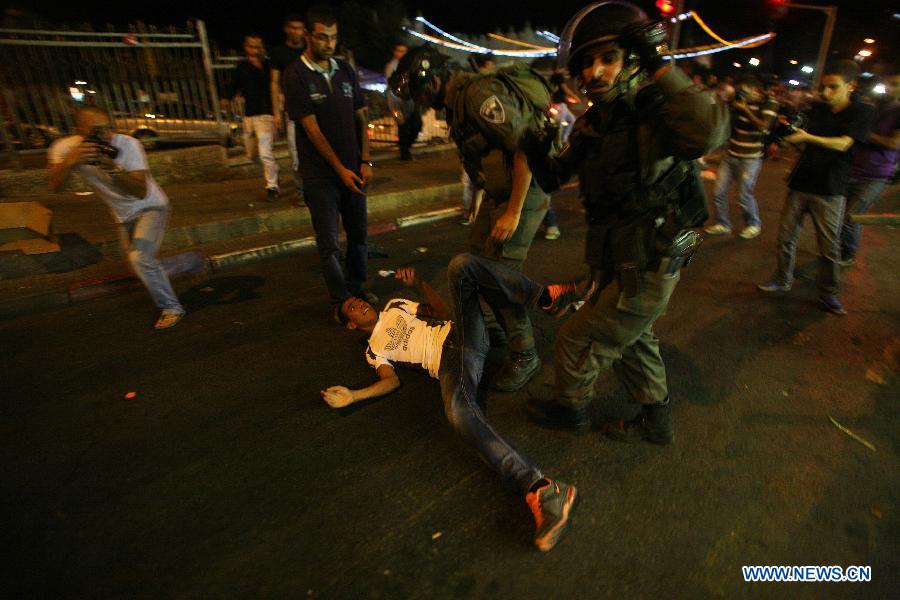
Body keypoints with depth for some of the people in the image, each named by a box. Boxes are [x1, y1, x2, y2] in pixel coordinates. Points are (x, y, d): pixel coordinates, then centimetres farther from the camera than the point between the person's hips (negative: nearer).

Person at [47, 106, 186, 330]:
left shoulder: (128, 144, -25)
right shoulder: (66, 147, -15)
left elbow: (141, 192, -30)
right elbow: (53, 186, -27)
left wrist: (114, 171, -45)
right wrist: (70, 162, -43)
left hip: (150, 207, -5)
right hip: (124, 214, 5)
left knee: (141, 258, -20)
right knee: (137, 259, 18)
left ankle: (171, 308, -8)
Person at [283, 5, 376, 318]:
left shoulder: (346, 70, 9)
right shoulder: (296, 75, -6)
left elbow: (361, 118, 10)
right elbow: (312, 128, -11)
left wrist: (365, 161, -1)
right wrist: (340, 169, -13)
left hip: (352, 170, 5)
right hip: (321, 174, -5)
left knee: (359, 234, 11)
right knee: (329, 244, 0)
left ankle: (356, 288, 29)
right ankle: (340, 301, 14)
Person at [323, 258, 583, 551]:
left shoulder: (394, 306, 32)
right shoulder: (374, 350, 22)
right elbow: (391, 381, 5)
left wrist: (419, 283, 10)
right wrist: (352, 395, -6)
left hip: (459, 331, 3)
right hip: (446, 360, -3)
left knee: (461, 264, -23)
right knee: (458, 411, -40)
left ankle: (545, 298, -27)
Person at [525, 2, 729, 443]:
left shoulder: (657, 116, -22)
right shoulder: (591, 125, 2)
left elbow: (707, 132, -46)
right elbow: (555, 174, 17)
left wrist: (659, 65, -38)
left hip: (645, 275, -9)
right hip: (616, 267, 9)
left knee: (577, 341, 6)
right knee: (633, 342, 26)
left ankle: (569, 408, 36)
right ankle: (657, 421, 49)